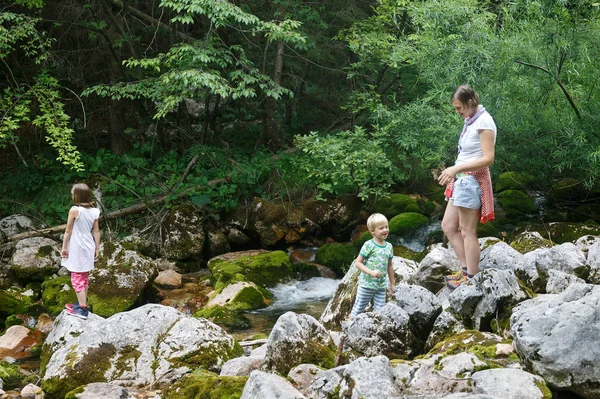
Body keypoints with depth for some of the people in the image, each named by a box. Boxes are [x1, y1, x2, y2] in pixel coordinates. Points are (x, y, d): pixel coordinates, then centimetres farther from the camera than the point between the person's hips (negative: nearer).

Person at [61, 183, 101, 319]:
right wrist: (97, 249, 14)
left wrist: (64, 247, -2)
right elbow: (96, 232, 6)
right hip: (88, 248, 7)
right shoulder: (94, 212, 1)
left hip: (77, 249, -7)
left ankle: (82, 309, -5)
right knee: (84, 278, 18)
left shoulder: (74, 210, -16)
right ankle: (81, 304, 29)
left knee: (77, 279, -2)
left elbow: (68, 231, -10)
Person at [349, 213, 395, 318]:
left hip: (381, 286, 5)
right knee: (358, 309, 5)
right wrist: (371, 272, -25)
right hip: (367, 285, -5)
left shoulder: (389, 246, 5)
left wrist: (392, 283, 18)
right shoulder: (369, 245, -13)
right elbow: (358, 263, -13)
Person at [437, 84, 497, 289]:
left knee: (467, 232, -2)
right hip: (462, 180, 10)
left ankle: (471, 279, 8)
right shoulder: (470, 120, 11)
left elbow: (488, 158, -21)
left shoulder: (484, 122, -15)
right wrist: (454, 173, 10)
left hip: (473, 180, -10)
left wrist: (457, 168, -24)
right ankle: (466, 269, 23)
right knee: (448, 226, 14)